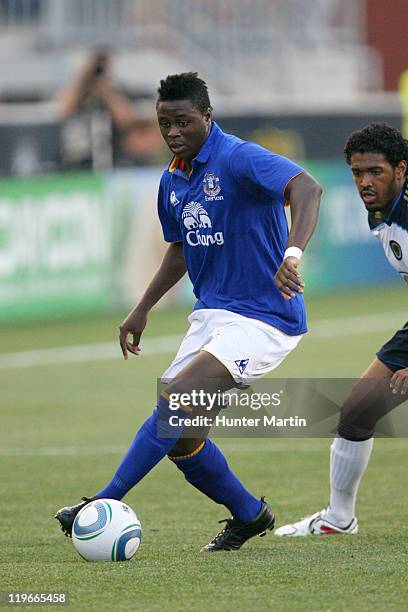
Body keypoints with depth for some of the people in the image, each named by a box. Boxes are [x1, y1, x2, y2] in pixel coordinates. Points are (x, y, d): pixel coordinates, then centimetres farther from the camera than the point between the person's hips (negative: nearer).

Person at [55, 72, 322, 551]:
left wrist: (292, 254, -49)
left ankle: (104, 504, -18)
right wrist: (142, 310, 21)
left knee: (175, 399, -23)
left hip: (262, 319, -9)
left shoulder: (239, 160, -18)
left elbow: (307, 188, -34)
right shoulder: (172, 180, 8)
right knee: (180, 437, 3)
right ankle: (249, 515, 24)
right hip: (210, 314, 9)